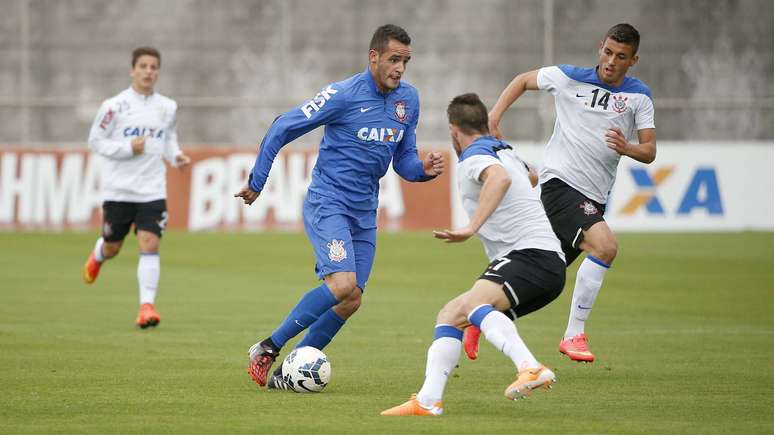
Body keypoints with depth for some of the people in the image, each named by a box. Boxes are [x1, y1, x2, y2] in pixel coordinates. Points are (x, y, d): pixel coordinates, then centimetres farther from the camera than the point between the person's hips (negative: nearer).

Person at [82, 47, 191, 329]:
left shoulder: (167, 107, 6)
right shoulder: (115, 105, -7)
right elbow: (95, 141, -4)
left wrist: (176, 156, 2)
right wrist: (127, 148, -17)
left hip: (153, 190, 2)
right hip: (118, 189, -1)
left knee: (150, 244, -14)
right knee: (112, 248, 12)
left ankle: (147, 306, -13)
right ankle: (97, 256, 49)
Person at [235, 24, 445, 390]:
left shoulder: (408, 99, 5)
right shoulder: (344, 94, -14)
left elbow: (403, 159, 14)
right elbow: (281, 130, -8)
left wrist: (423, 169, -9)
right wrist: (256, 182, -5)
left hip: (365, 212, 7)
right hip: (327, 204, -7)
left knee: (350, 301, 2)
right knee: (343, 284, -24)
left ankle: (288, 370, 13)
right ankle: (268, 349, -10)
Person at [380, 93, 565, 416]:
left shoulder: (474, 158, -5)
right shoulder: (506, 152, 23)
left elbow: (500, 178, -30)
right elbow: (528, 177, 48)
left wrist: (472, 228, -33)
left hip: (532, 254, -10)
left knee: (472, 304, -33)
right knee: (449, 315, 12)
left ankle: (531, 369, -53)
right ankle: (428, 400, 1)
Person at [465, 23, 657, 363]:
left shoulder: (639, 96, 5)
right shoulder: (569, 78, -1)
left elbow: (649, 151, 0)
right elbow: (524, 80, 15)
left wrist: (627, 148, -23)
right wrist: (492, 119, 5)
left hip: (594, 198, 5)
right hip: (560, 182, -5)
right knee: (605, 245, -28)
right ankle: (574, 335, -21)